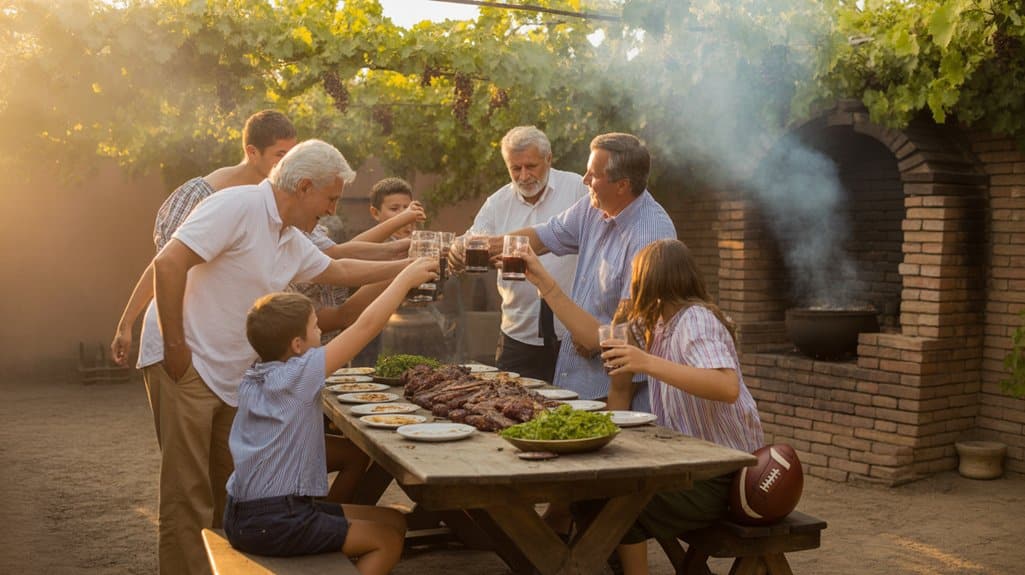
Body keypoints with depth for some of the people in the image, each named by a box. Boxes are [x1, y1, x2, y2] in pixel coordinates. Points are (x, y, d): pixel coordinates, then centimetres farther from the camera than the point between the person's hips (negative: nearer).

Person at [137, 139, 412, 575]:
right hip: (185, 365, -9)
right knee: (188, 496, -4)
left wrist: (409, 267, 26)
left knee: (232, 494, 14)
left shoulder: (293, 243, 11)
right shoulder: (239, 206, -16)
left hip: (231, 375, 9)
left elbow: (339, 271, 29)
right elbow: (168, 264, -23)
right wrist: (175, 347, -19)